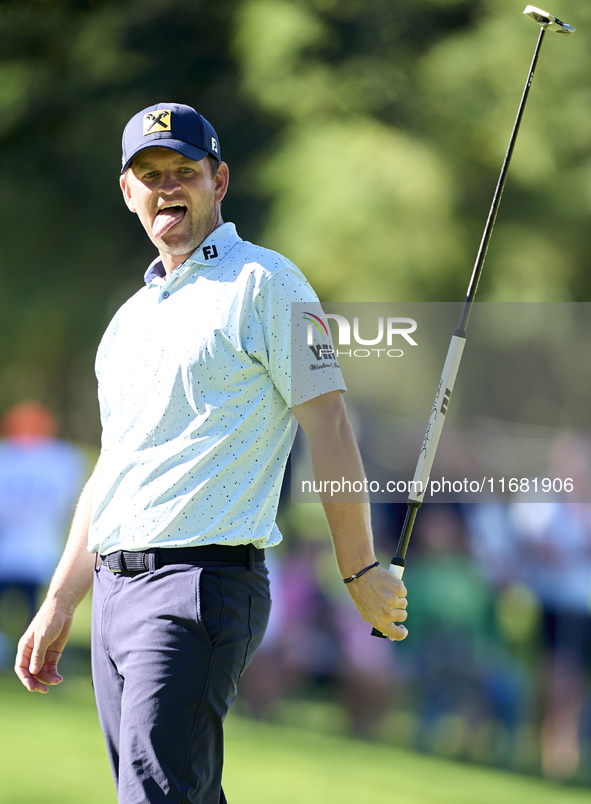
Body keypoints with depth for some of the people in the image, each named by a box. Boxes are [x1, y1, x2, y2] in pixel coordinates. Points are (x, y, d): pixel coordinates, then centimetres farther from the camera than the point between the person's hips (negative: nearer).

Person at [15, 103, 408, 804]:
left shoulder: (265, 285, -2)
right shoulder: (130, 317, 22)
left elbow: (329, 429, -5)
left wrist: (360, 570, -7)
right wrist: (58, 606, 22)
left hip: (202, 581, -8)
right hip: (115, 588, 8)